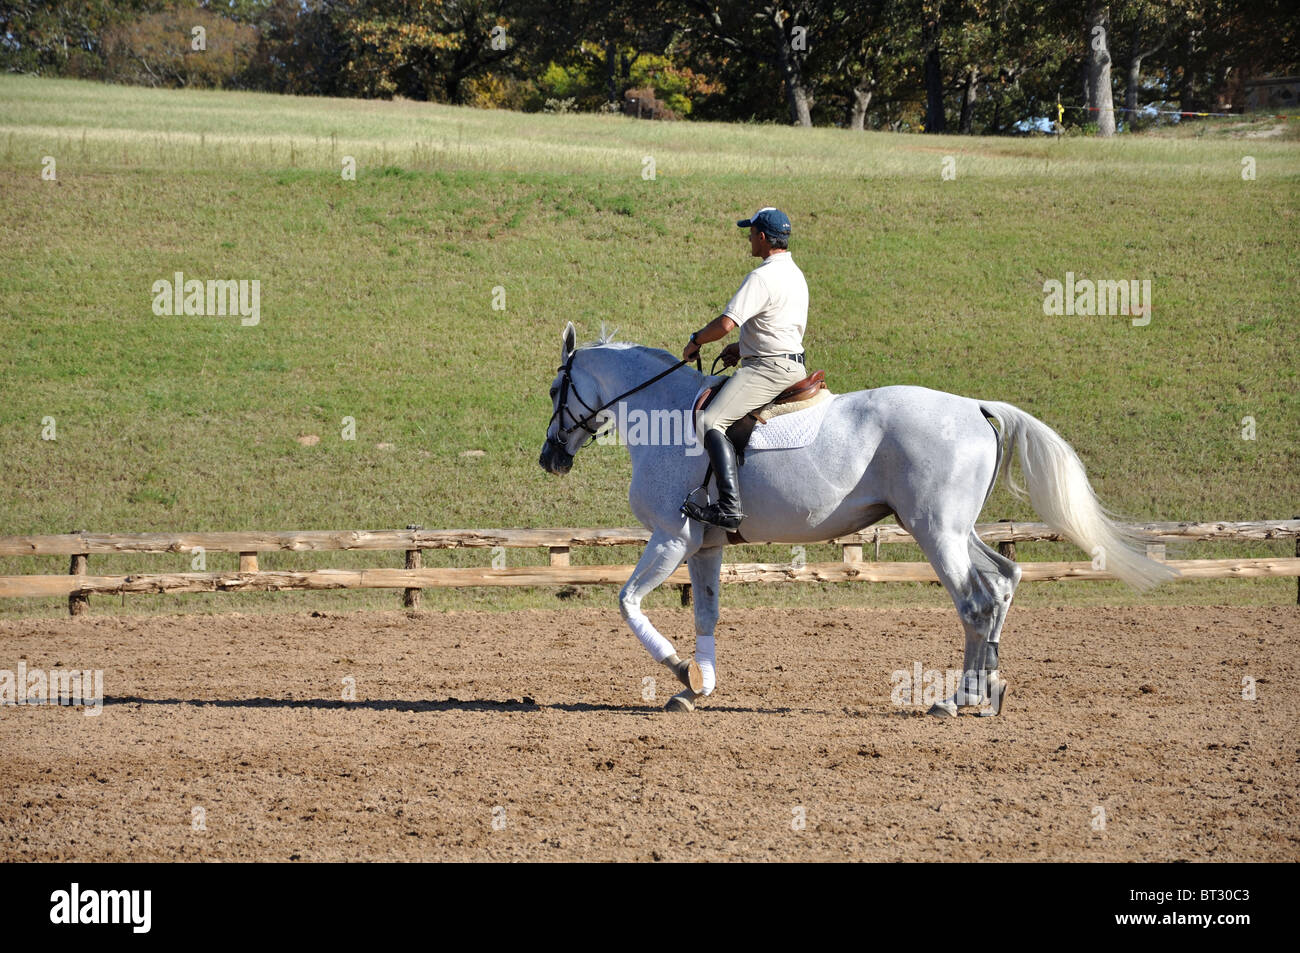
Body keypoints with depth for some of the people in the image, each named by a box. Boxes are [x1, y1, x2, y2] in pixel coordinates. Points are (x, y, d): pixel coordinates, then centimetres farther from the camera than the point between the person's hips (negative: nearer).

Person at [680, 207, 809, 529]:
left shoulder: (762, 278, -16)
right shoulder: (795, 274, 17)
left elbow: (726, 324, -23)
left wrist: (695, 340, -4)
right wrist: (743, 346, 20)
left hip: (769, 369, -11)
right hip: (794, 366, 11)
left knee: (711, 421, -20)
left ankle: (730, 505, -33)